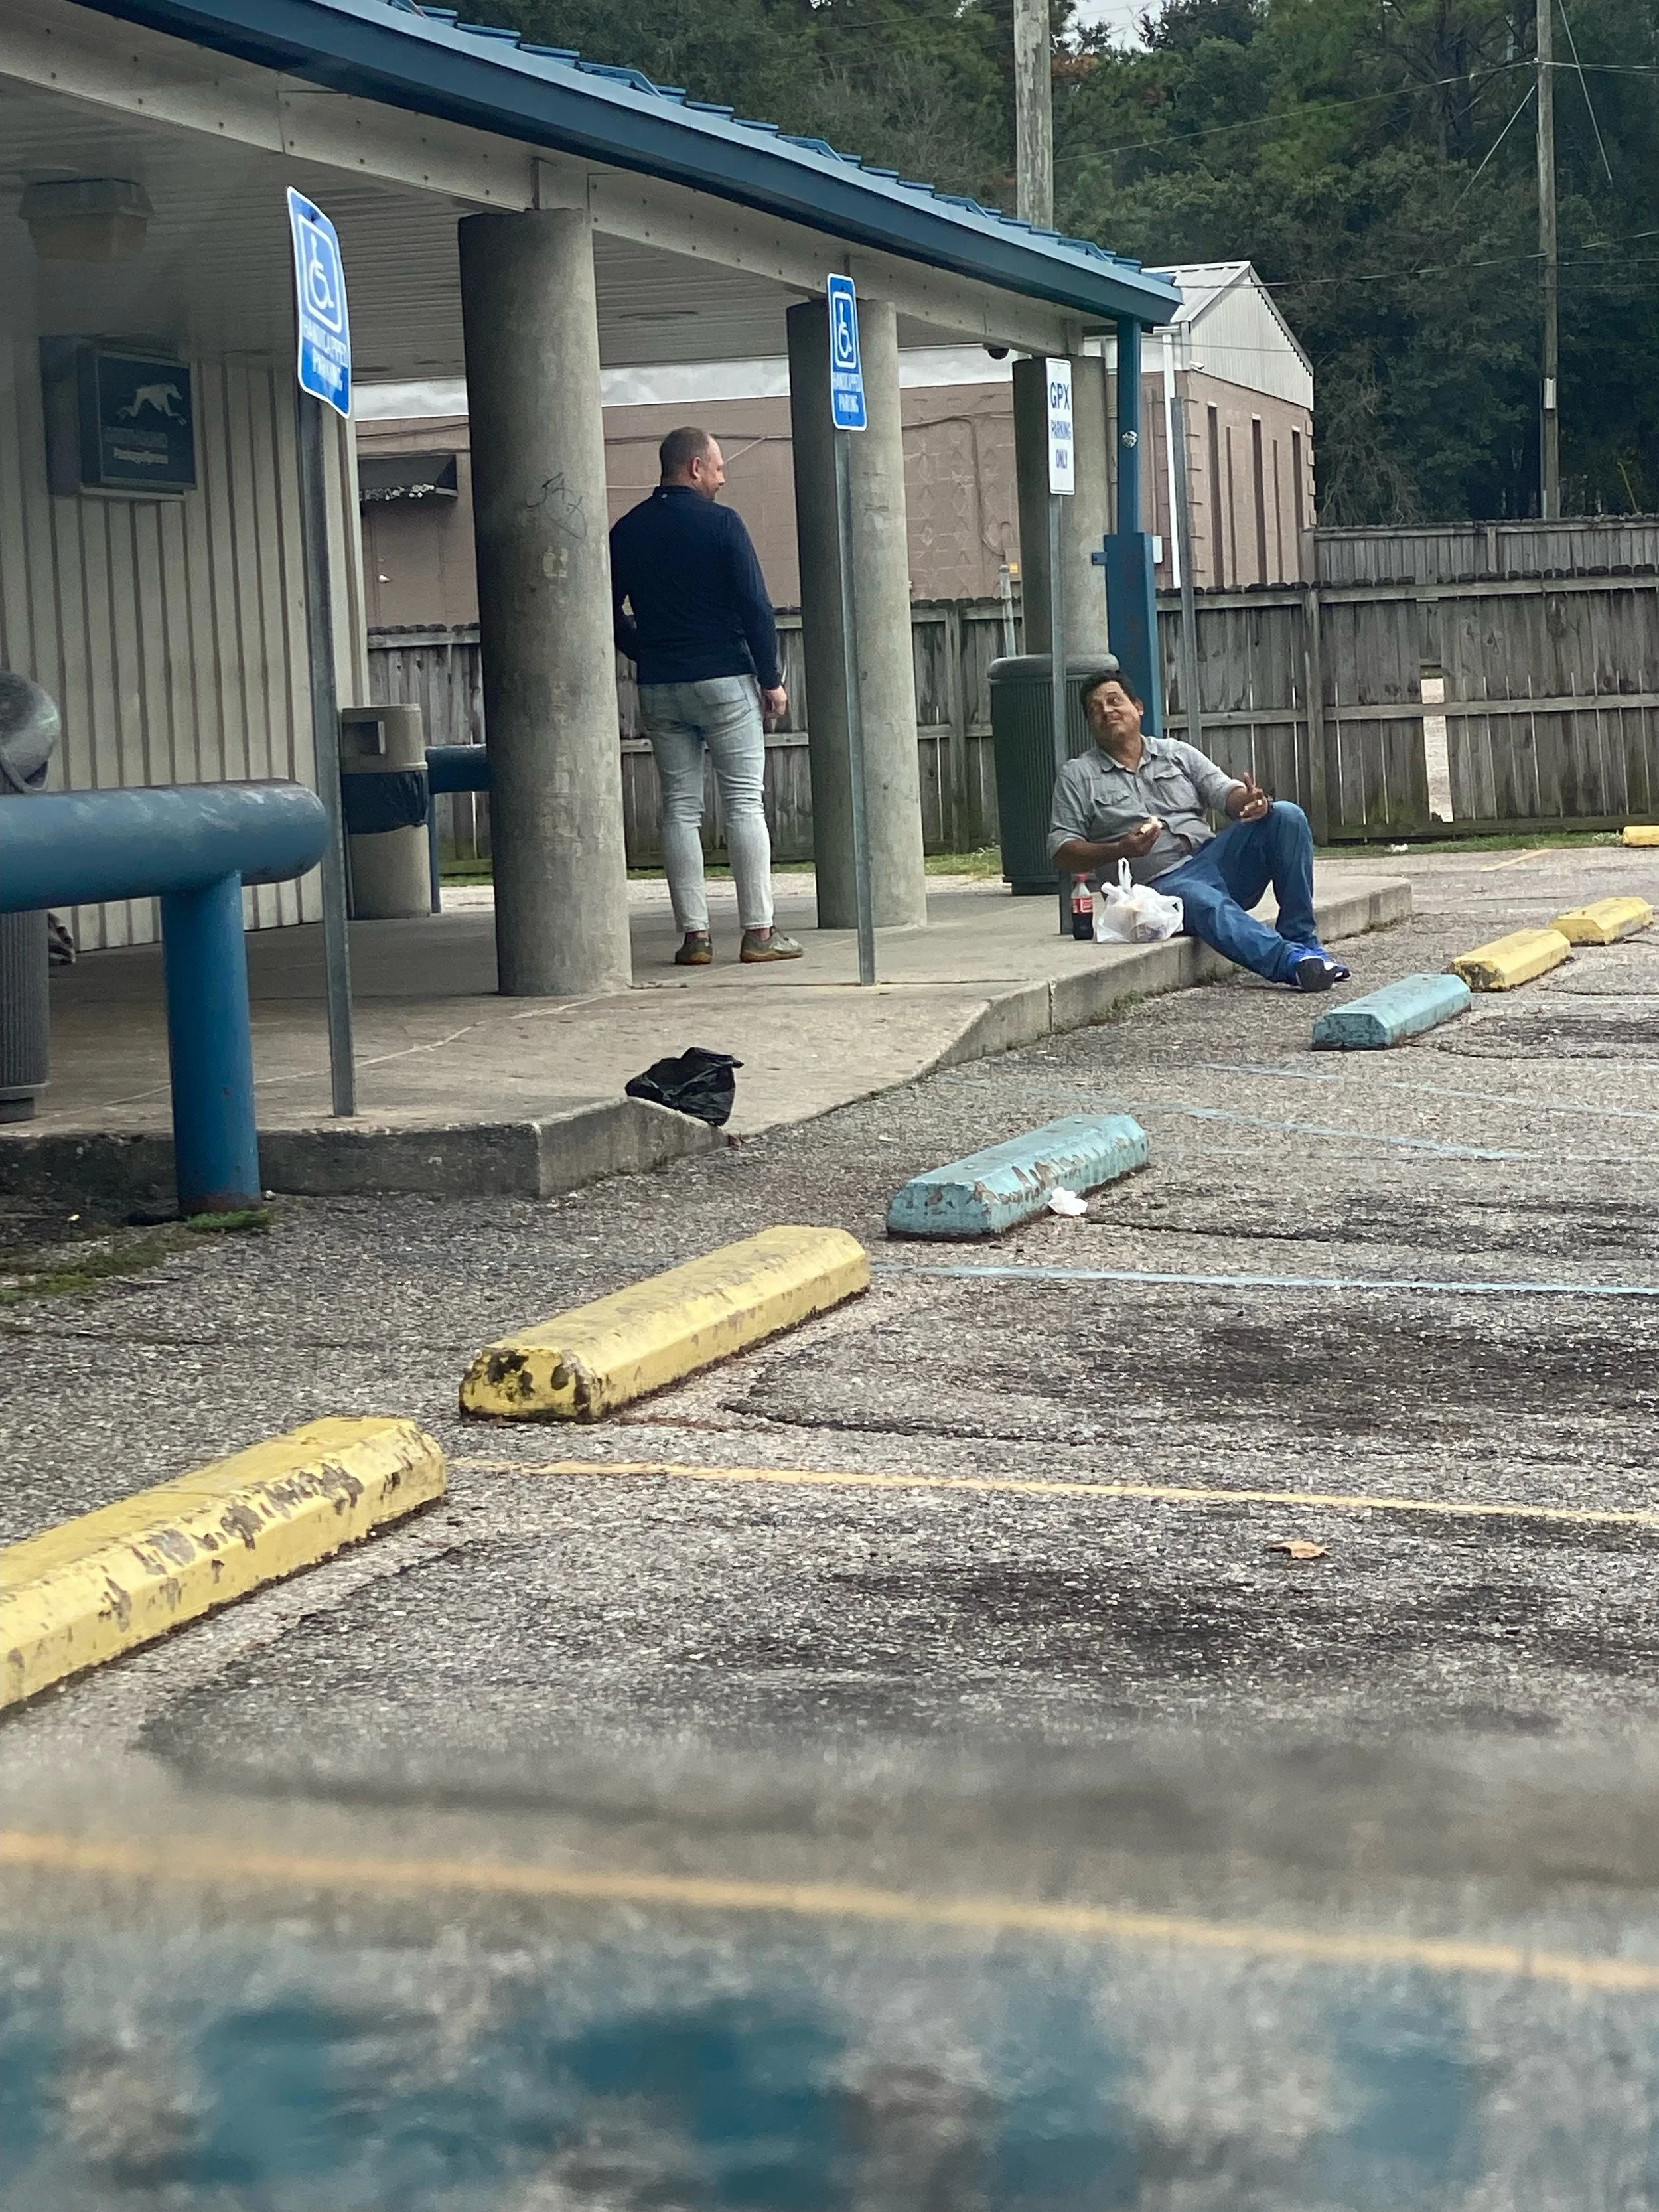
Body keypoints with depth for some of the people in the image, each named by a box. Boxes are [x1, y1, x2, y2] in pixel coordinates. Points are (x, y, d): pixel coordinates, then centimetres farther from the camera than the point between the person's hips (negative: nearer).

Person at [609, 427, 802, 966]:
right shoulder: (720, 523, -7)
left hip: (658, 689, 4)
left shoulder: (627, 532, 7)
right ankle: (759, 931, -4)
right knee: (744, 803, -1)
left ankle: (693, 933, 2)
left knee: (679, 809, 6)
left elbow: (609, 612, 10)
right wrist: (772, 678, -4)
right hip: (725, 680, -4)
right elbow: (755, 605, -10)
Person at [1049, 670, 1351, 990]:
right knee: (1204, 902, -40)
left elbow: (1224, 791, 9)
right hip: (1162, 883, -5)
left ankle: (1301, 939, -20)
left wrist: (1251, 800, -17)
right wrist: (1120, 850, -13)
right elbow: (1061, 851, 3)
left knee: (1286, 816, -17)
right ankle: (1290, 960, -57)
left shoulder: (1178, 754, 21)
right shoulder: (1078, 777, 11)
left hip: (1213, 855, 5)